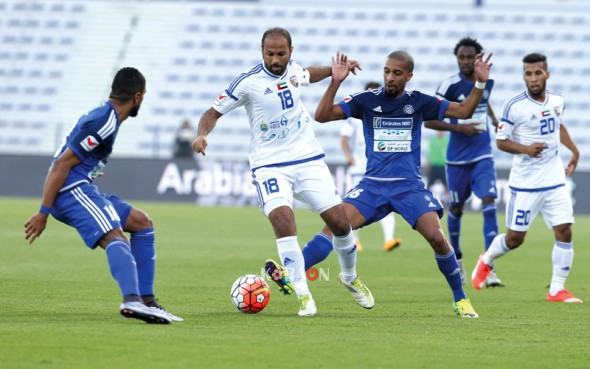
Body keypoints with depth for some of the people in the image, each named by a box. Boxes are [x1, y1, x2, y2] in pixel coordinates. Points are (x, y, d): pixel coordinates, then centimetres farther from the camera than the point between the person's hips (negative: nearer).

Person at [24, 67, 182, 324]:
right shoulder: (105, 122, -12)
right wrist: (44, 212, -18)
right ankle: (132, 300, -53)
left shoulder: (103, 116, 20)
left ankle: (147, 302, 9)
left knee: (141, 223, 14)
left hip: (82, 190, 11)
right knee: (115, 237, -29)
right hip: (72, 190, -11)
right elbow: (62, 164, -17)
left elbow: (62, 162, 26)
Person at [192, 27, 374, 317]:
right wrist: (202, 134, -23)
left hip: (308, 159, 4)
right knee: (283, 221, -26)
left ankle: (350, 277, 27)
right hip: (270, 165, -4)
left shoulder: (293, 70, 3)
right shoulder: (248, 82, -12)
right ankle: (302, 294, -17)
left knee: (340, 222, -1)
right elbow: (215, 111, -6)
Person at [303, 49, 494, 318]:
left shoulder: (418, 102, 5)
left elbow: (464, 111, 8)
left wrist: (480, 83, -6)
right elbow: (322, 115, -4)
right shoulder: (367, 100, 2)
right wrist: (335, 83, -17)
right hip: (373, 185, 0)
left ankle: (460, 298, 1)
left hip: (410, 186, 0)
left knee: (436, 238, -17)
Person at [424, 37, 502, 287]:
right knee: (456, 208, 12)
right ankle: (456, 257, 37)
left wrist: (495, 121, 17)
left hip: (483, 156, 2)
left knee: (489, 203, -14)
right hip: (457, 158, -2)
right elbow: (429, 121, -11)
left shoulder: (487, 81, 3)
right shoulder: (450, 85, -11)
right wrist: (459, 128, -18)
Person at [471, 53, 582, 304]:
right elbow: (501, 141, -9)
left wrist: (573, 150, 20)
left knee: (564, 232, -6)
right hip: (525, 185, -4)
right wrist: (526, 149, -24)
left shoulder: (557, 102, 3)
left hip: (555, 182, 4)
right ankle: (486, 261, 34)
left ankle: (557, 290, 4)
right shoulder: (514, 106, -14)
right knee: (515, 238, 3)